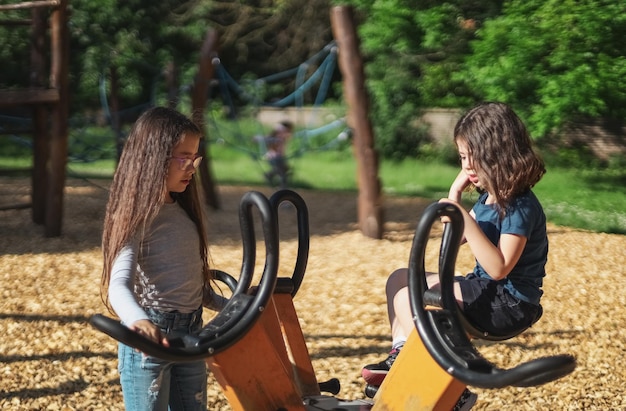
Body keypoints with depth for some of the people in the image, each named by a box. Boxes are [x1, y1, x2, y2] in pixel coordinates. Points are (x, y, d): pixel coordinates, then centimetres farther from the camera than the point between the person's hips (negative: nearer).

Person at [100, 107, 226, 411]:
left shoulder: (183, 211, 9)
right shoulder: (137, 216, -15)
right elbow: (119, 285, -28)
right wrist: (137, 320, -47)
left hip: (190, 335, 8)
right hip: (149, 339, -8)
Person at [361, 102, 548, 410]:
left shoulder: (521, 206, -20)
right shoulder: (489, 197, 8)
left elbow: (499, 268, -30)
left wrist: (466, 220, -33)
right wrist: (455, 193, 7)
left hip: (508, 304, -10)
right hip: (485, 290, 10)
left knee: (407, 299, -20)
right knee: (400, 279, 16)